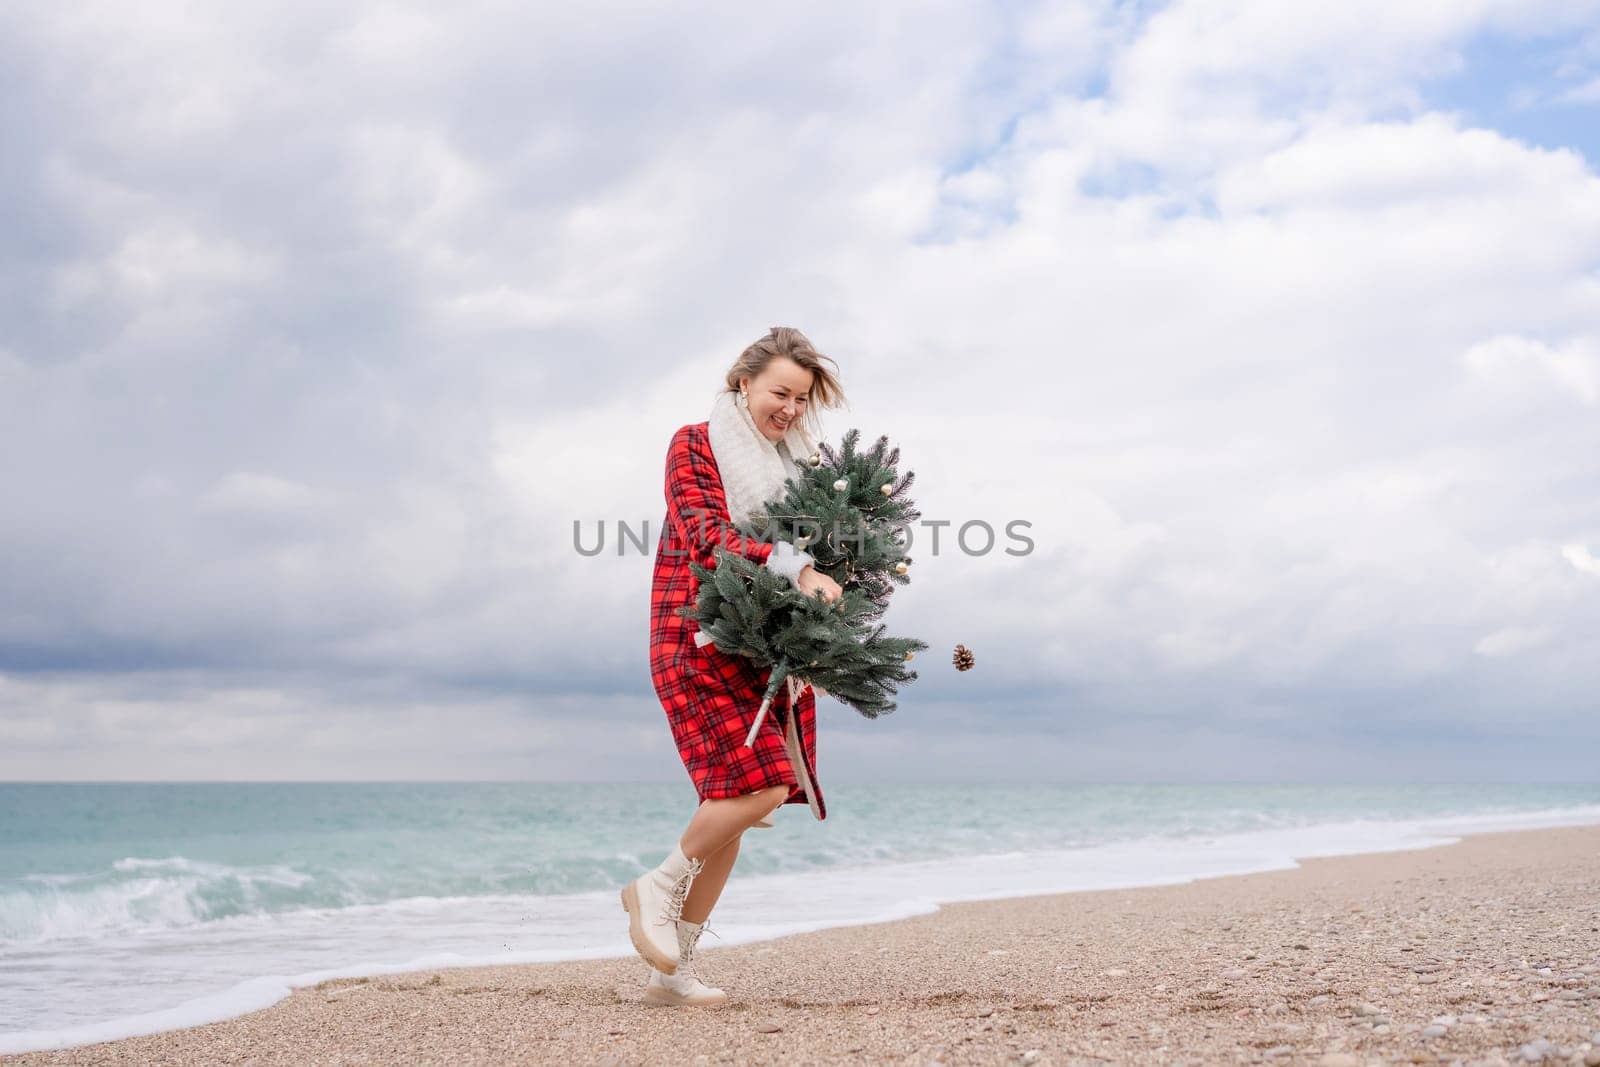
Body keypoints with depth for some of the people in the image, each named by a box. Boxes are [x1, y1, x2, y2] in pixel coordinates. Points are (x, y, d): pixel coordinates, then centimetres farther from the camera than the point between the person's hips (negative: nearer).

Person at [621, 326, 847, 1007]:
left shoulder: (798, 462, 17)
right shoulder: (695, 446, -2)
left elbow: (815, 545, 22)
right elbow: (705, 536, -16)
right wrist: (794, 568, -26)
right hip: (702, 641, -6)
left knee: (734, 804, 2)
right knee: (759, 785, -21)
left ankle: (674, 972, 9)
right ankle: (659, 888, 3)